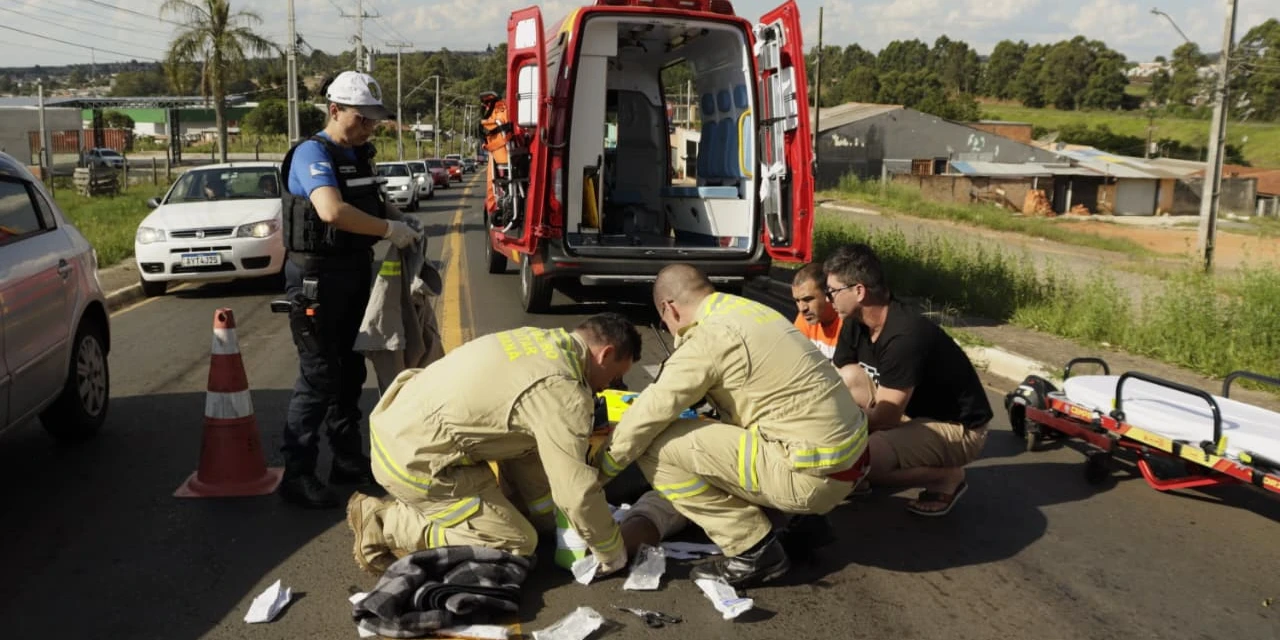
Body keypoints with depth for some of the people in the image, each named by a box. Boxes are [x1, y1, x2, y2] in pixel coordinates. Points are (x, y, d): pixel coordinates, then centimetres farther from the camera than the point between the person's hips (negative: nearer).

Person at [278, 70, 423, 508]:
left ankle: (349, 461, 27)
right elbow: (332, 210, -33)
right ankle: (297, 474, 3)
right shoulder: (312, 153, -15)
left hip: (356, 275, 9)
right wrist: (390, 229, -25)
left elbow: (375, 201, 27)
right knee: (319, 377, -6)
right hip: (317, 278, -9)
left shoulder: (361, 155, 12)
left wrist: (401, 221, 6)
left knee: (350, 372, 15)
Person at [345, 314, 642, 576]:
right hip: (413, 459, -10)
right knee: (517, 544, -3)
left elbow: (527, 447, 15)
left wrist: (548, 520, 20)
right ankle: (388, 526, -1)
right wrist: (612, 553, -1)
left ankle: (404, 507, 17)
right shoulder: (562, 391, -21)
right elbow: (577, 491, -18)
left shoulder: (539, 341, 8)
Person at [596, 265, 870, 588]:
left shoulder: (710, 338, -14)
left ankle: (754, 550, -1)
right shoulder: (750, 312, 12)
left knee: (655, 446, -8)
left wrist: (596, 472, 6)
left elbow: (645, 418, -9)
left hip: (814, 476, -9)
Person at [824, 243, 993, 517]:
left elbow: (885, 418, -26)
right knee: (848, 378, -9)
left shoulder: (904, 338, -31)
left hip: (957, 427, -8)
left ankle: (947, 476, -2)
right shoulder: (856, 324, -5)